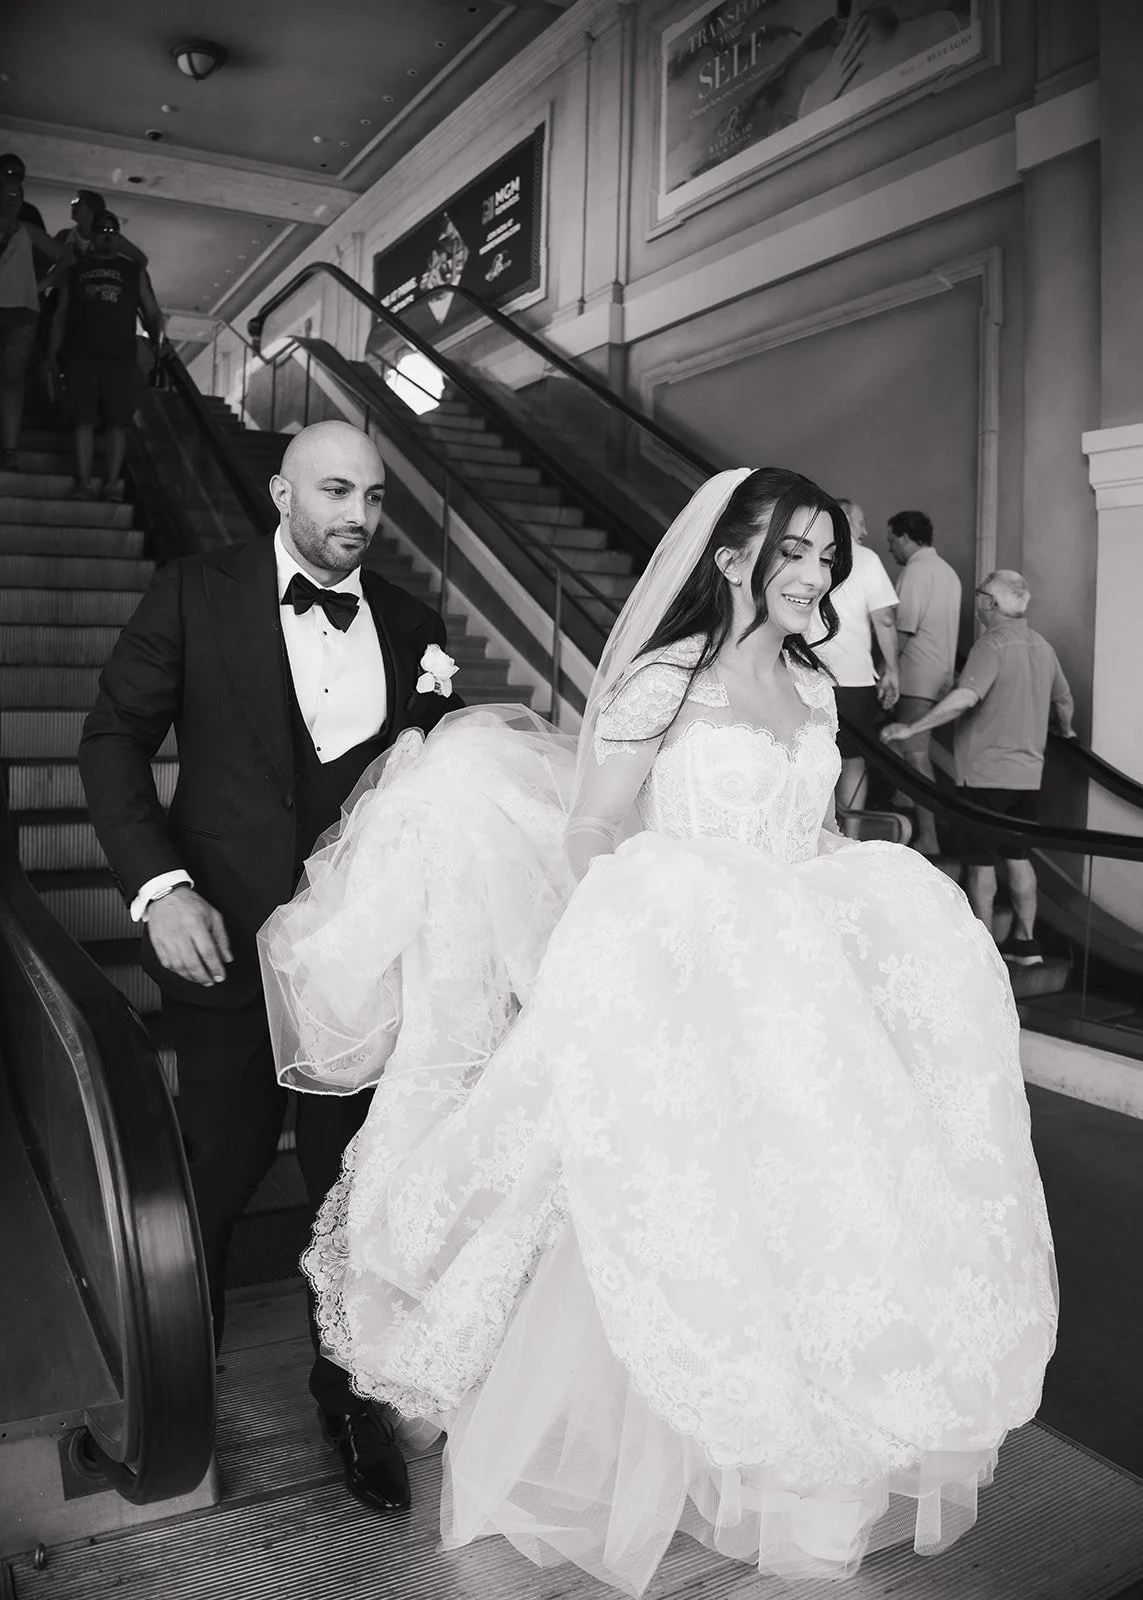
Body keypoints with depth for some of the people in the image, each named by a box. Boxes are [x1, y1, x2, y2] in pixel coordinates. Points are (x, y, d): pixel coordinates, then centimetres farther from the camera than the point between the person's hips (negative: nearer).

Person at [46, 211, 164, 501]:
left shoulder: (134, 271, 16)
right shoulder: (75, 272, 18)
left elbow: (152, 313, 12)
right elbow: (60, 316, 17)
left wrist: (157, 339, -5)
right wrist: (52, 354, 8)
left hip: (121, 359, -1)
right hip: (82, 357, 1)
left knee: (117, 422, -6)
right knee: (84, 420, -5)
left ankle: (112, 483, -3)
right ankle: (83, 482, -5)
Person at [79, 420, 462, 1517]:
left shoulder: (411, 627, 3)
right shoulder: (195, 595, -4)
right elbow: (114, 739, -4)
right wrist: (159, 886, -15)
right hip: (226, 939, -2)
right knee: (219, 1171, 13)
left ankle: (350, 1394, 35)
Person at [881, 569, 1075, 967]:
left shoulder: (992, 644, -16)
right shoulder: (1042, 647, 8)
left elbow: (965, 698, -32)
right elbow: (1064, 701, 22)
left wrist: (910, 729, -30)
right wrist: (1065, 731, 43)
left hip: (985, 772, -7)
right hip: (1028, 773, 7)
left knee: (980, 861, 3)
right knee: (1017, 857, 16)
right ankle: (1025, 941, 21)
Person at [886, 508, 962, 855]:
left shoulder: (914, 570, -10)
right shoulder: (948, 571, 19)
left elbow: (903, 629, -17)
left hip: (917, 674, -9)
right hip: (942, 671, 9)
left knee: (916, 755, -8)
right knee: (919, 752, 13)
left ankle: (927, 839, -9)